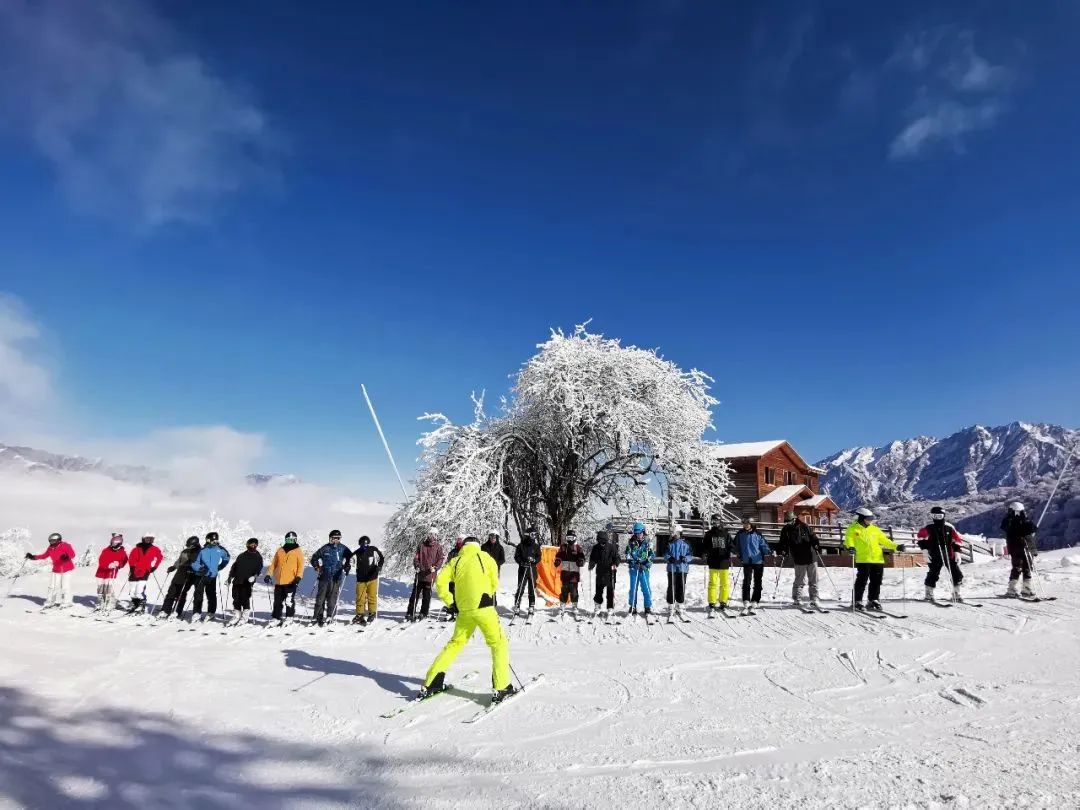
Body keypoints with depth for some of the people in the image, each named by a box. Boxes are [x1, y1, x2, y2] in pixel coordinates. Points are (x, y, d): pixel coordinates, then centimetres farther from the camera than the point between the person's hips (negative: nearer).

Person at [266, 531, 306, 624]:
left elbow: (301, 565, -4)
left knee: (289, 601, -3)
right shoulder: (280, 551, 13)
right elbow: (273, 564, 16)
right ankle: (276, 618, 19)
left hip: (291, 581, -4)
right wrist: (268, 574, 6)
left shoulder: (298, 551, 2)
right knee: (278, 601, 10)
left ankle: (289, 618, 8)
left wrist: (299, 576, -16)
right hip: (278, 581, 4)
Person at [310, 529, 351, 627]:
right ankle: (319, 616, 8)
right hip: (324, 577, 0)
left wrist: (346, 567, -3)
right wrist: (317, 567, 2)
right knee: (320, 597, 0)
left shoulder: (343, 549, 3)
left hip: (336, 578, 0)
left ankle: (331, 617, 9)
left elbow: (350, 558, 11)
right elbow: (314, 558, 14)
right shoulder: (325, 548, 3)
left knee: (333, 598, 1)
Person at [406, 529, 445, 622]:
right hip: (420, 574, 1)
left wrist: (435, 567, -16)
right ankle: (410, 613, 11)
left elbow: (441, 559, 0)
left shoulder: (438, 547, 3)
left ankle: (423, 613, 16)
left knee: (427, 596, 5)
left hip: (430, 575, -1)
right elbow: (416, 557, 8)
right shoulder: (421, 546, 8)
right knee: (415, 594, 4)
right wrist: (416, 566, -9)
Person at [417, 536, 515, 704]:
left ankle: (431, 684, 20)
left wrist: (450, 603, 9)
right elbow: (494, 583, 6)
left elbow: (440, 582, 3)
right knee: (499, 644, 8)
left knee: (455, 643, 19)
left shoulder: (455, 561, 13)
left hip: (463, 610, 4)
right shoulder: (484, 557, 6)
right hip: (483, 608, -4)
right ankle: (501, 689, 0)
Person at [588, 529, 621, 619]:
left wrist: (615, 565, -21)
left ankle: (610, 609, 8)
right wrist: (591, 566, -1)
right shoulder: (596, 548, 5)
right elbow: (593, 559, 15)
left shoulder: (612, 547, -6)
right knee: (598, 591, 11)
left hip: (610, 572, -4)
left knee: (610, 591, -1)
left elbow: (617, 558, -4)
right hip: (600, 572, 4)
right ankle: (597, 607, 26)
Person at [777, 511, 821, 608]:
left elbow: (812, 536, 8)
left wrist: (815, 544, -9)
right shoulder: (785, 530, 3)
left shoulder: (804, 527, 2)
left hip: (811, 557, 2)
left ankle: (814, 599, 16)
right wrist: (783, 550, -11)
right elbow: (783, 543, 7)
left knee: (813, 580, 7)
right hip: (799, 560, -1)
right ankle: (797, 599, 11)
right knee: (799, 581, 0)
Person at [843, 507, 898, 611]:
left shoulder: (875, 529, 19)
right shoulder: (853, 529, 4)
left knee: (876, 582, 9)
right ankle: (857, 601, 3)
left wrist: (896, 547, 10)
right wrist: (851, 547, -26)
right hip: (863, 560, -5)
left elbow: (884, 540, 21)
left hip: (878, 560, 5)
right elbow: (849, 539, -6)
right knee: (862, 581, -6)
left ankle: (873, 600, 22)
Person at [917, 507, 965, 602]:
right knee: (933, 575, -9)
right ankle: (929, 594, 4)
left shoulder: (949, 527, 2)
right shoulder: (928, 527, -5)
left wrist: (957, 552, 3)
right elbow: (921, 537, 3)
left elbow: (957, 540, 10)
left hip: (950, 555, 3)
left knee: (957, 574, 5)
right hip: (935, 556, -3)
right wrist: (924, 549, -3)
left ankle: (956, 594, 21)